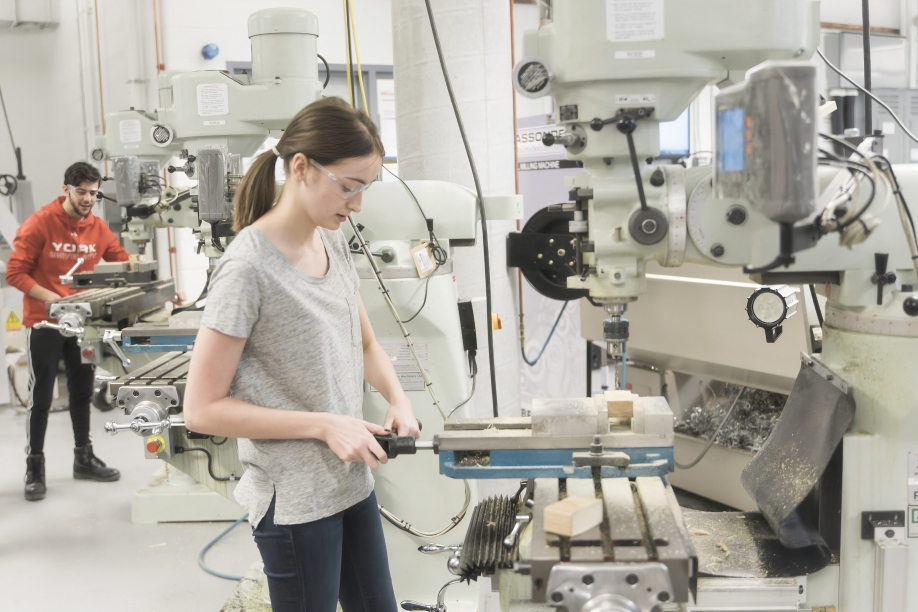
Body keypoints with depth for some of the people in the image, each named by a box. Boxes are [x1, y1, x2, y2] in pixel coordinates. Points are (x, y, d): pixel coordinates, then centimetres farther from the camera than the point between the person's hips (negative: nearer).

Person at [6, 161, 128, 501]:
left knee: (82, 392, 13)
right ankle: (34, 467, 14)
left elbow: (124, 264, 4)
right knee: (41, 395, 2)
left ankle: (84, 459, 27)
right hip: (44, 323, -5)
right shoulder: (39, 223, -13)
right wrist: (49, 297, -25)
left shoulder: (98, 227, 1)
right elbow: (14, 272, -13)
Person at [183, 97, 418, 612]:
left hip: (353, 482, 7)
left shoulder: (334, 243, 3)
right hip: (295, 499, -7)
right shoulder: (249, 267, -20)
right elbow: (202, 409, -17)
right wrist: (324, 425, -21)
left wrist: (398, 400, -4)